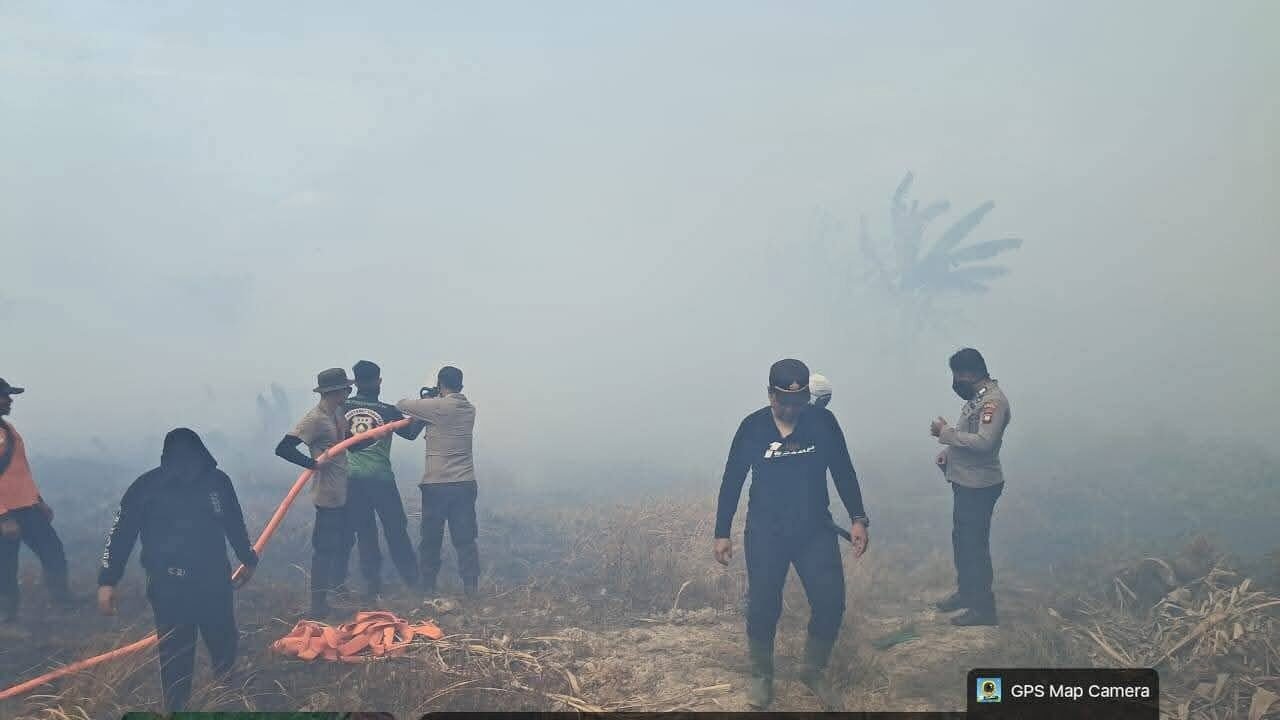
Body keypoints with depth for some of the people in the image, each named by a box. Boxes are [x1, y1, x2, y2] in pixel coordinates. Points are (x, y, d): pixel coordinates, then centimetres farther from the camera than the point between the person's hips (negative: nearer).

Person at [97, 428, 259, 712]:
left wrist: (248, 559, 24)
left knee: (225, 644, 14)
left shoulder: (218, 481, -2)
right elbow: (121, 533, -7)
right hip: (169, 587, -3)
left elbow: (235, 525, 13)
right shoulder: (147, 487, -11)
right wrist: (107, 581, -11)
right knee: (175, 656, 1)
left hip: (214, 583, 3)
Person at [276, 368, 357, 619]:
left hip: (343, 492, 10)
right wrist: (313, 463, -29)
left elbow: (353, 443, 20)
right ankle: (318, 605, 1)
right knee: (325, 548, -5)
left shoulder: (338, 413, 8)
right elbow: (284, 449, -26)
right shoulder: (315, 419, -20)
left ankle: (338, 587, 41)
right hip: (328, 495, -10)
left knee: (345, 542, 22)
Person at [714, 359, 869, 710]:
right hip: (766, 530, -1)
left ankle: (814, 669, 18)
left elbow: (843, 471, 3)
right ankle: (761, 675, 24)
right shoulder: (753, 427, -7)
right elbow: (732, 480, -1)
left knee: (830, 601, -6)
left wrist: (858, 519, -2)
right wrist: (722, 533, -1)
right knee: (763, 605, 0)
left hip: (815, 528, 1)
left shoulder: (823, 421, -6)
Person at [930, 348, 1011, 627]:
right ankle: (966, 592, 37)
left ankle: (983, 607, 9)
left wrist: (945, 432, -23)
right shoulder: (977, 396, 9)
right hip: (965, 482, 10)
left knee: (975, 545, -1)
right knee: (961, 539, 21)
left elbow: (984, 442, -31)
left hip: (979, 486, -10)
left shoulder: (993, 400, -21)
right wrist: (947, 452, 5)